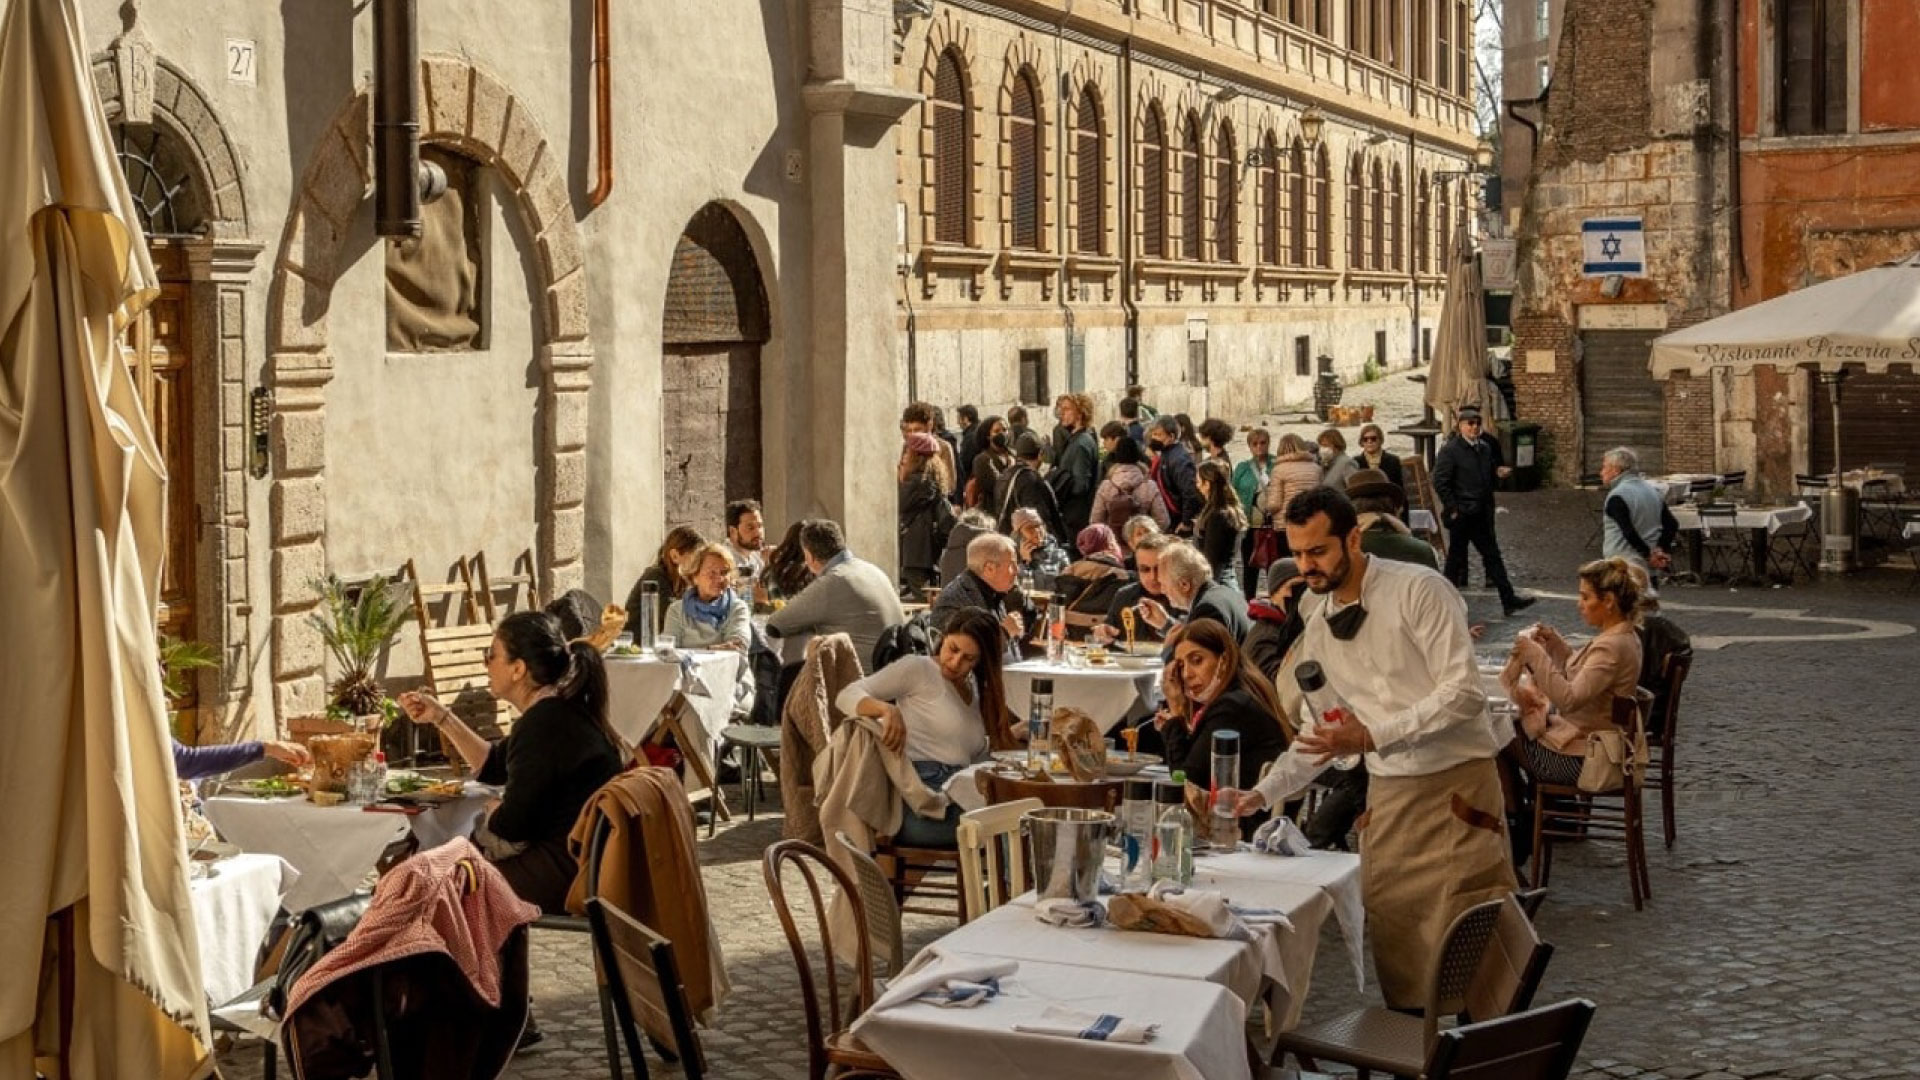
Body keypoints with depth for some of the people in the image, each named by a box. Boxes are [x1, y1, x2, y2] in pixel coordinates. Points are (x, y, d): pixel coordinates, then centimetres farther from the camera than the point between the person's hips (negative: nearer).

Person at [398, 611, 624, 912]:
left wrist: (491, 813, 4)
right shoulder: (557, 711, 11)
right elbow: (493, 766, 25)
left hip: (570, 873, -10)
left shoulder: (543, 723, -22)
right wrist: (441, 717, 22)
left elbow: (512, 825, -18)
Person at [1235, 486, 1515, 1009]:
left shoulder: (1419, 590, -12)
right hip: (1388, 790, 6)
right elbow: (1319, 735, 15)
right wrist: (1262, 794, 4)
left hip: (1456, 785, -6)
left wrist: (1371, 736, -23)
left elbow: (1464, 692, -19)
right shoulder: (1318, 624, 9)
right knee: (1392, 932, 6)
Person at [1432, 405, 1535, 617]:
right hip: (1461, 515, -7)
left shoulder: (1485, 447, 11)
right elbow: (1440, 482, -15)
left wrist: (1498, 471, 2)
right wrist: (1452, 510, -16)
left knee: (1493, 555, 9)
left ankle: (1508, 599, 12)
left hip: (1480, 513, 7)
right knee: (1456, 557, 2)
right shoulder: (1449, 450, -12)